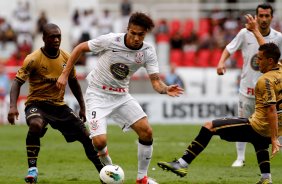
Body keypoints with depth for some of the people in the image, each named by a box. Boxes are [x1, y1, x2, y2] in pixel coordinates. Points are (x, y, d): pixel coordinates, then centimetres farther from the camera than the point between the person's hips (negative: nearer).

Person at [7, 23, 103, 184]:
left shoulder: (66, 58, 0)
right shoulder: (33, 59, -15)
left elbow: (73, 82, 15)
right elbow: (18, 82, -16)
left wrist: (83, 107, 15)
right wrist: (13, 106, -31)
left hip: (59, 105, 5)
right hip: (37, 103, -5)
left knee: (86, 136, -2)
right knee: (36, 125, -38)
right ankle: (32, 169, -24)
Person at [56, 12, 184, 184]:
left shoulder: (148, 52, -10)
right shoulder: (110, 41, -20)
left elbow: (156, 81, -14)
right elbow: (80, 48, -7)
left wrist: (165, 89, -37)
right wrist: (65, 74, -8)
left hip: (121, 95, 4)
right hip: (97, 94, -4)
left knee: (147, 131, -10)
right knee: (100, 141, -20)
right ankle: (108, 166, 16)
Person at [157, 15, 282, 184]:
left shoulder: (265, 80, -20)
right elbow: (268, 51, 25)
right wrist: (255, 30, 34)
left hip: (260, 127, -9)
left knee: (209, 126, -8)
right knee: (259, 142, 46)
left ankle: (183, 164, -10)